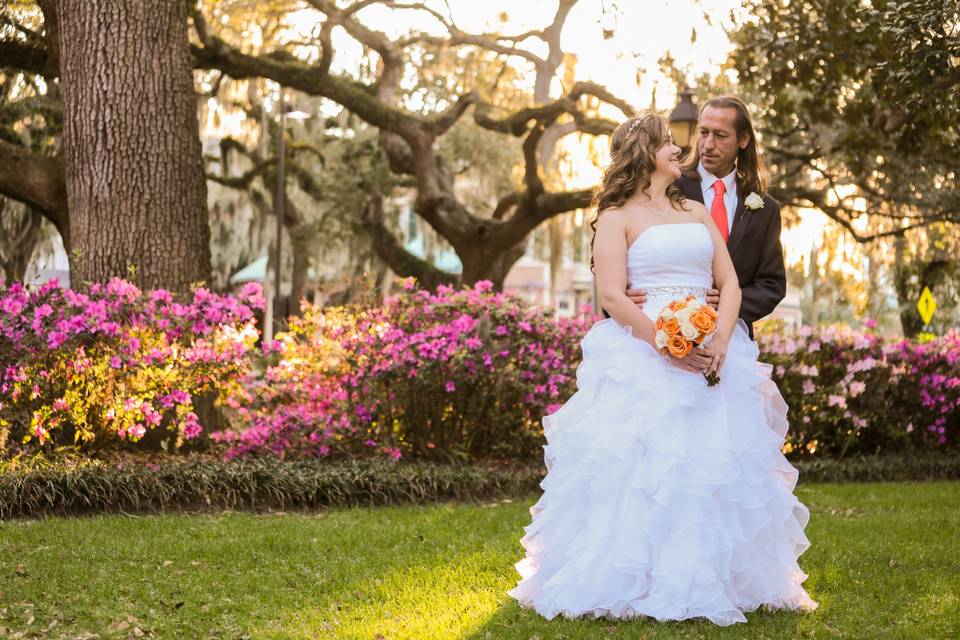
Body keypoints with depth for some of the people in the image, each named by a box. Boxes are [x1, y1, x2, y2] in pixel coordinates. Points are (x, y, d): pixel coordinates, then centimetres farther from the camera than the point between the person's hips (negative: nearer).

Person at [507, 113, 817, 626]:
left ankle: (713, 581, 10)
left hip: (713, 351, 5)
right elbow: (611, 296, -8)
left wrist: (720, 341, -8)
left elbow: (729, 284, 11)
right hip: (642, 351, -5)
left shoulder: (697, 213, 20)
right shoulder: (617, 217, 4)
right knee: (640, 465, -12)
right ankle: (630, 582, -5)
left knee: (717, 465, 1)